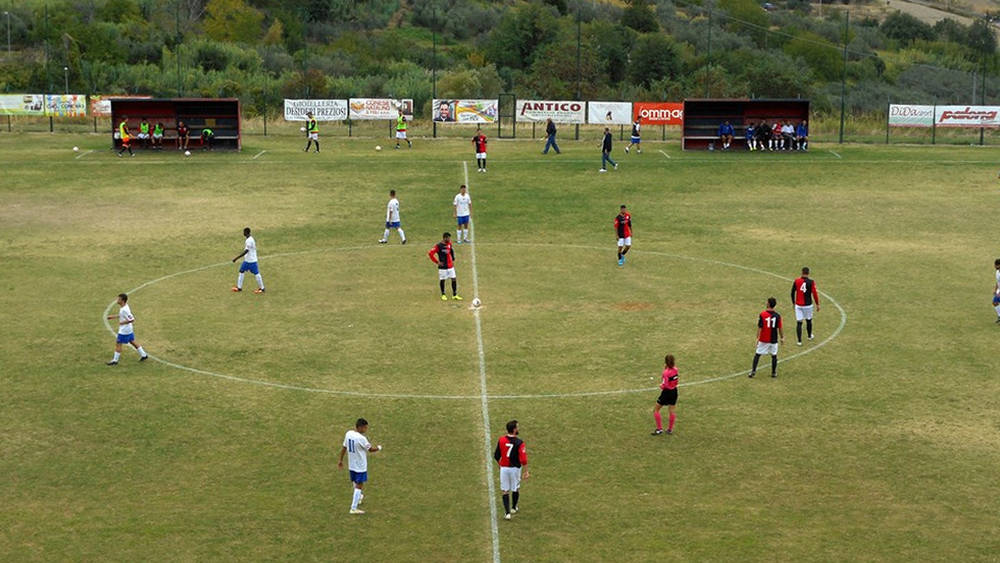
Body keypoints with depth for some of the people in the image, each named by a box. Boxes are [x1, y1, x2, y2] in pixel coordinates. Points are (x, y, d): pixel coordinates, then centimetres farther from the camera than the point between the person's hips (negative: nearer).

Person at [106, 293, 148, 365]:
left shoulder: (124, 310, -28)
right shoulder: (122, 307, 2)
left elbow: (132, 319, -29)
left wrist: (123, 323, -22)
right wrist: (113, 317, 17)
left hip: (124, 331, -10)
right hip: (129, 330, 10)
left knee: (118, 343, 0)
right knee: (132, 342, 19)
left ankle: (115, 360, 10)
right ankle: (143, 355, 26)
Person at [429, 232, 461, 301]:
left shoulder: (449, 244, 5)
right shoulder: (438, 246, -16)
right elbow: (430, 253, -18)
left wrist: (453, 260, 17)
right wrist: (437, 262, -14)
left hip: (450, 266, 6)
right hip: (442, 267, -6)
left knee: (454, 279, 2)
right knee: (442, 280, 6)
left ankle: (454, 295, 10)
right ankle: (443, 295, 21)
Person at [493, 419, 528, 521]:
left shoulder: (501, 440, -7)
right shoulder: (519, 443, -17)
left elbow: (496, 456, 2)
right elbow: (523, 459, -19)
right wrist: (526, 472, -10)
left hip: (504, 468, 2)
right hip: (515, 468, -2)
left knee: (505, 491, 8)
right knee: (515, 489, 20)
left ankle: (507, 512, 2)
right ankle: (513, 508, 37)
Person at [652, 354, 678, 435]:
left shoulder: (666, 372, -24)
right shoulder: (675, 369, -3)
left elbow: (665, 385, -23)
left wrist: (661, 386, -3)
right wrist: (665, 369, -1)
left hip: (667, 392, -7)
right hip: (674, 391, 7)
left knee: (655, 410, 8)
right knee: (671, 410, 16)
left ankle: (659, 429, 9)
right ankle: (670, 429, 25)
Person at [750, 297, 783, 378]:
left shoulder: (762, 314, -11)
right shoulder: (777, 316, -5)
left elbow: (759, 327, -12)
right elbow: (780, 328, 0)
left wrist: (757, 338, -8)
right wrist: (782, 337, 14)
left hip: (763, 339, -1)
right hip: (774, 340, 1)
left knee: (757, 355, 9)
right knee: (774, 356, 13)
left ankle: (753, 371, 6)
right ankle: (774, 373, 17)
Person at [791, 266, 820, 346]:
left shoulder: (796, 281, -4)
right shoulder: (811, 282, -10)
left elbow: (792, 292, 3)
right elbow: (815, 294, -9)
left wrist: (793, 303, 17)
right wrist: (817, 304, 2)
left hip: (798, 305, 1)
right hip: (808, 305, -1)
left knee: (799, 322, 3)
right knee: (809, 320, 21)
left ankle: (799, 341, -1)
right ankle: (810, 336, 40)